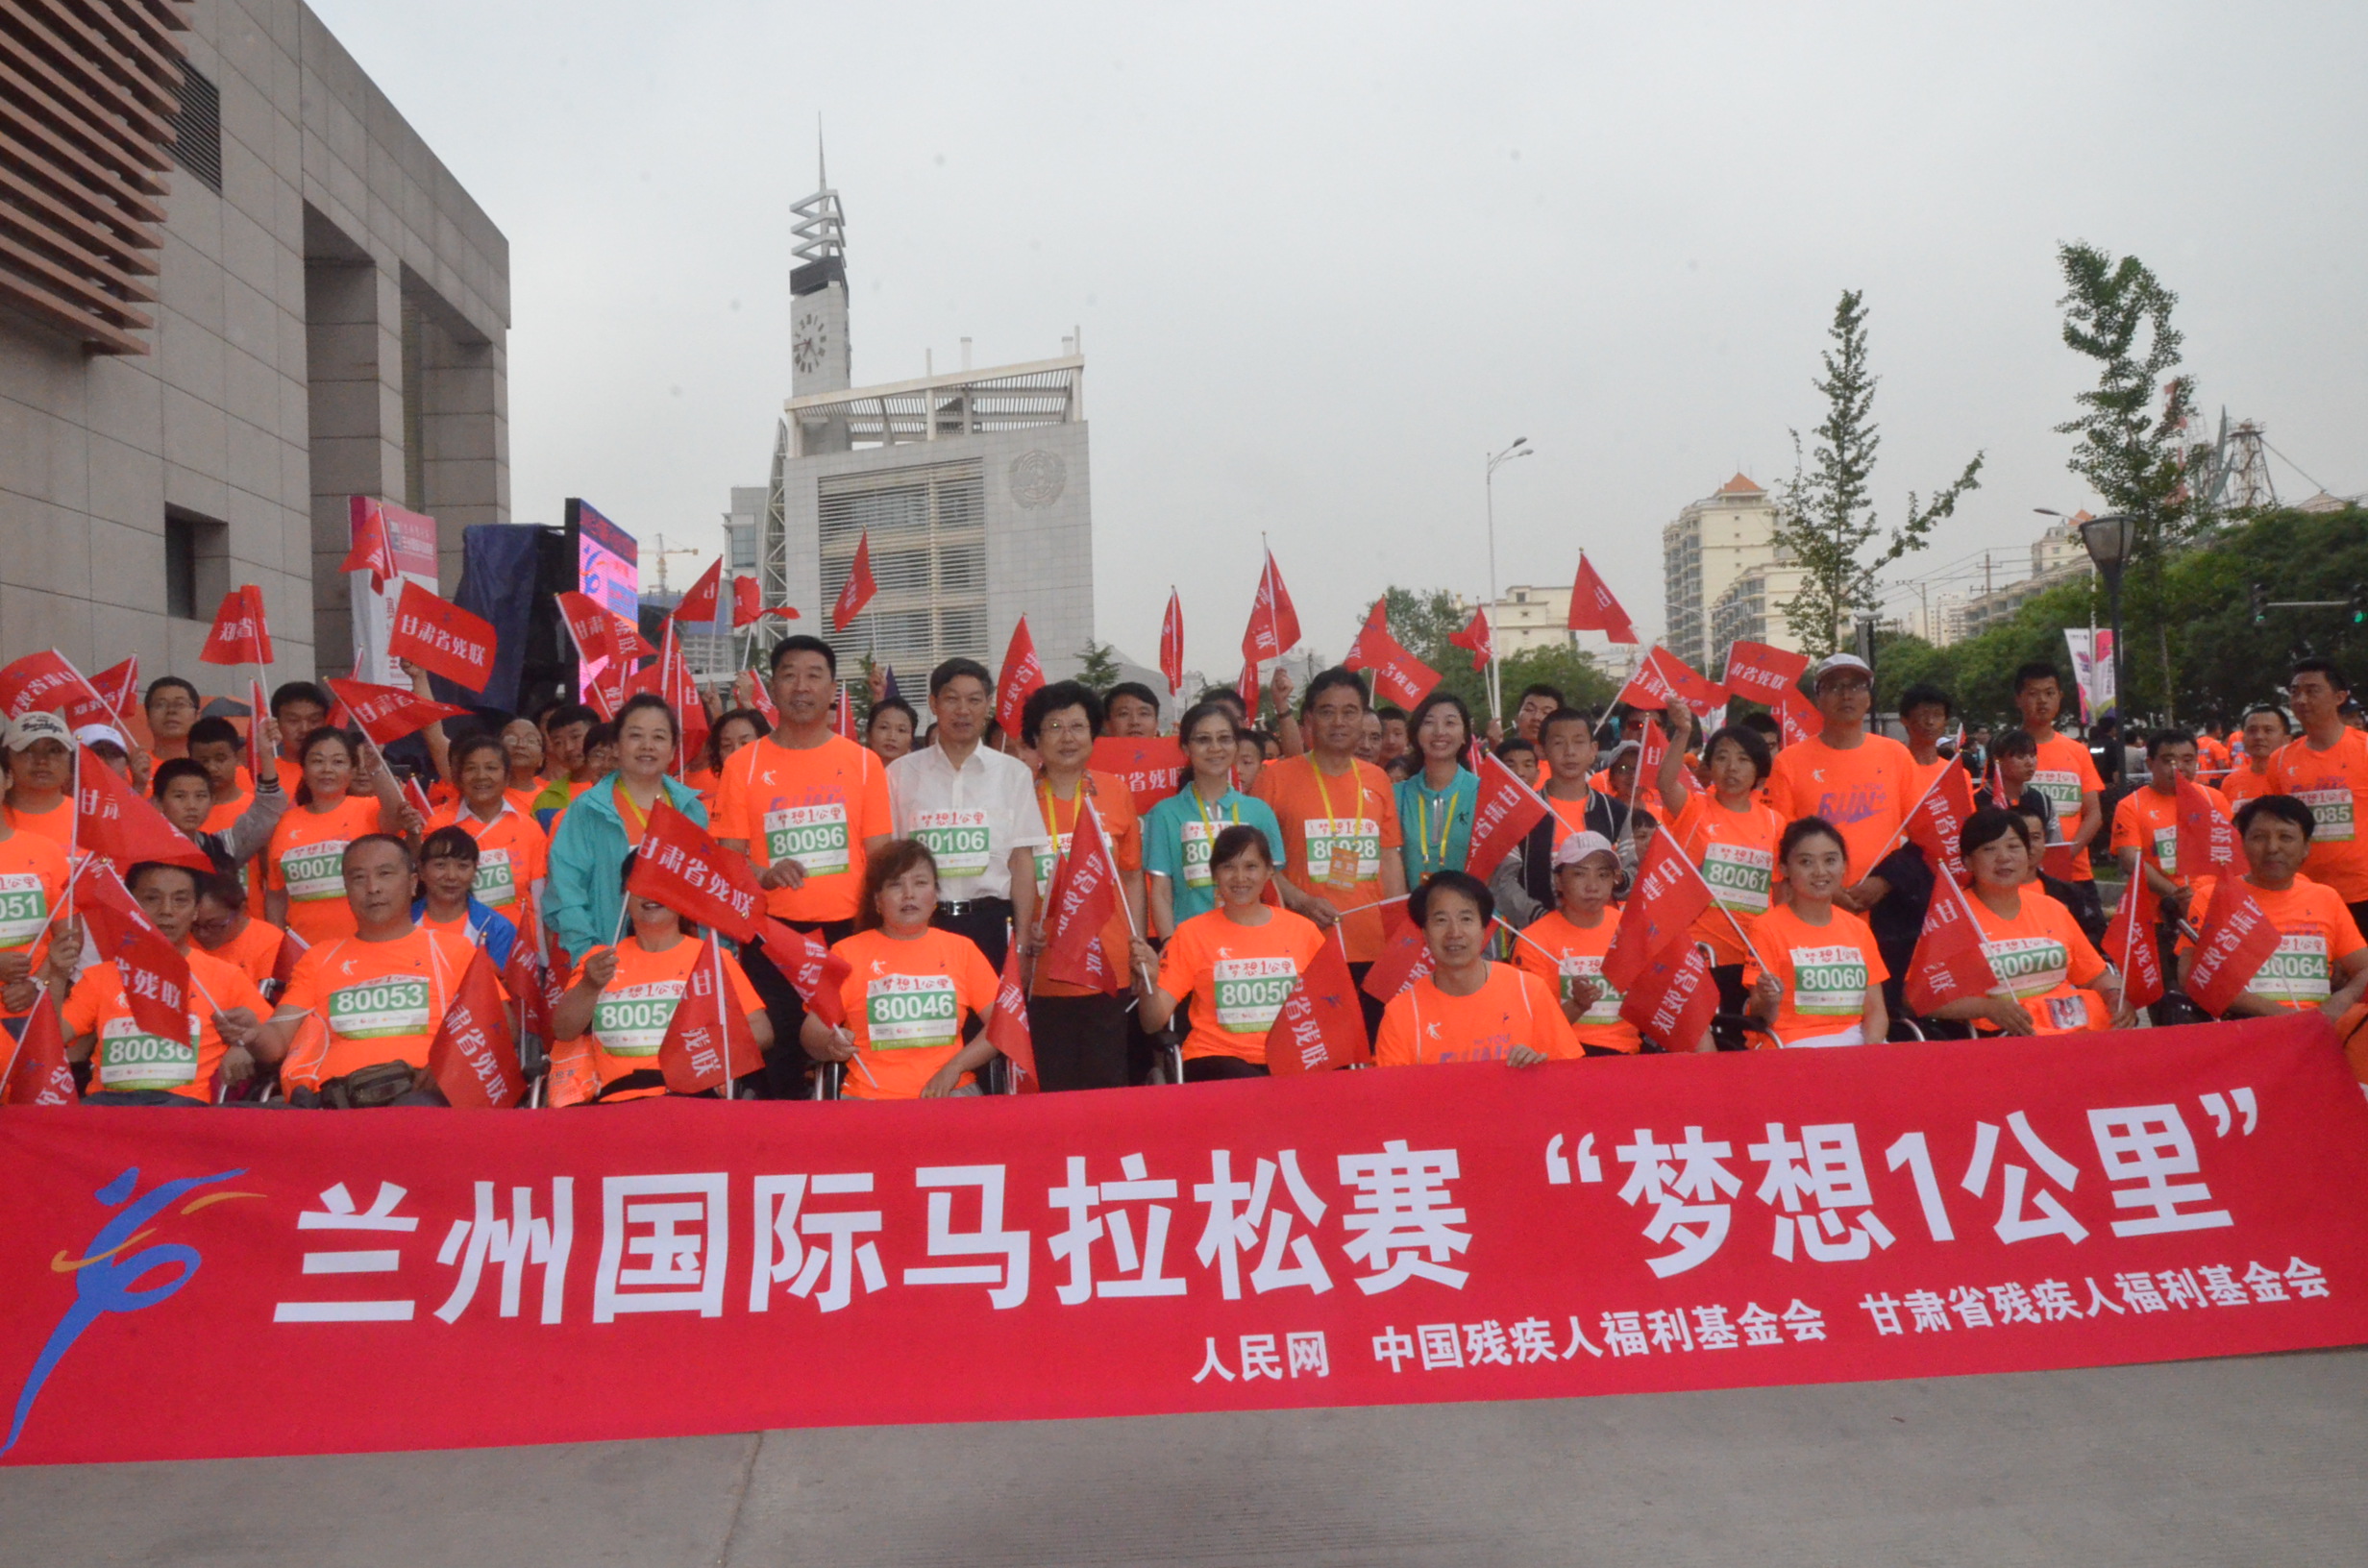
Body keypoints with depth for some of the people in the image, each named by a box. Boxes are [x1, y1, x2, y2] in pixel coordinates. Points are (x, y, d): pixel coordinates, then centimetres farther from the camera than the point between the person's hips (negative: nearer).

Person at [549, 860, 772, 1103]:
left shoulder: (713, 957, 12)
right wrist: (589, 987, -15)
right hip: (616, 1102, 1)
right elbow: (563, 1031, 4)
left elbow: (761, 1031, 7)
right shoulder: (600, 959, 17)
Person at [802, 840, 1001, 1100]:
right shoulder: (847, 952, 8)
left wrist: (954, 1068, -7)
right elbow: (811, 1031, 4)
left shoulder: (961, 949, 11)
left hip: (948, 1093, 0)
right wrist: (831, 1044, -19)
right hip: (869, 1095, 0)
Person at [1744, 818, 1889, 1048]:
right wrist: (1769, 1003, -26)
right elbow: (1762, 1018, -3)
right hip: (1792, 1048, -5)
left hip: (1855, 1044, 5)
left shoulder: (1858, 929, 15)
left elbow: (1875, 1010, 11)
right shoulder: (1769, 928, -1)